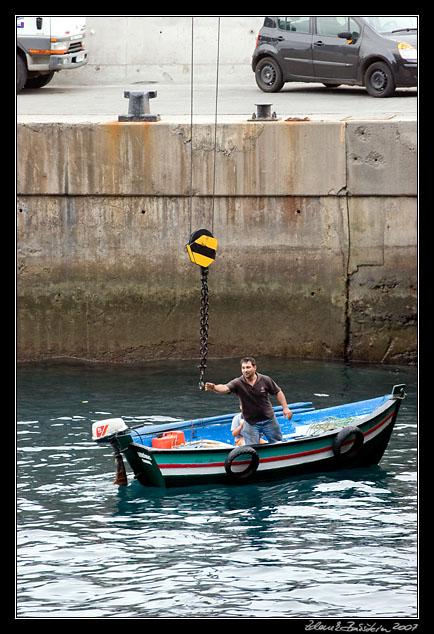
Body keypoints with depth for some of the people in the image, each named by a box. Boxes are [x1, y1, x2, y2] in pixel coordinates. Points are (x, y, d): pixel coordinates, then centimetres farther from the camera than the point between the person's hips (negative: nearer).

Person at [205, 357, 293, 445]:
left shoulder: (265, 380, -10)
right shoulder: (238, 383, -15)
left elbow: (278, 392, 2)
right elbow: (225, 388, -32)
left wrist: (285, 408, -4)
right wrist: (214, 388, -53)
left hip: (268, 420, 1)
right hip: (251, 423, -1)